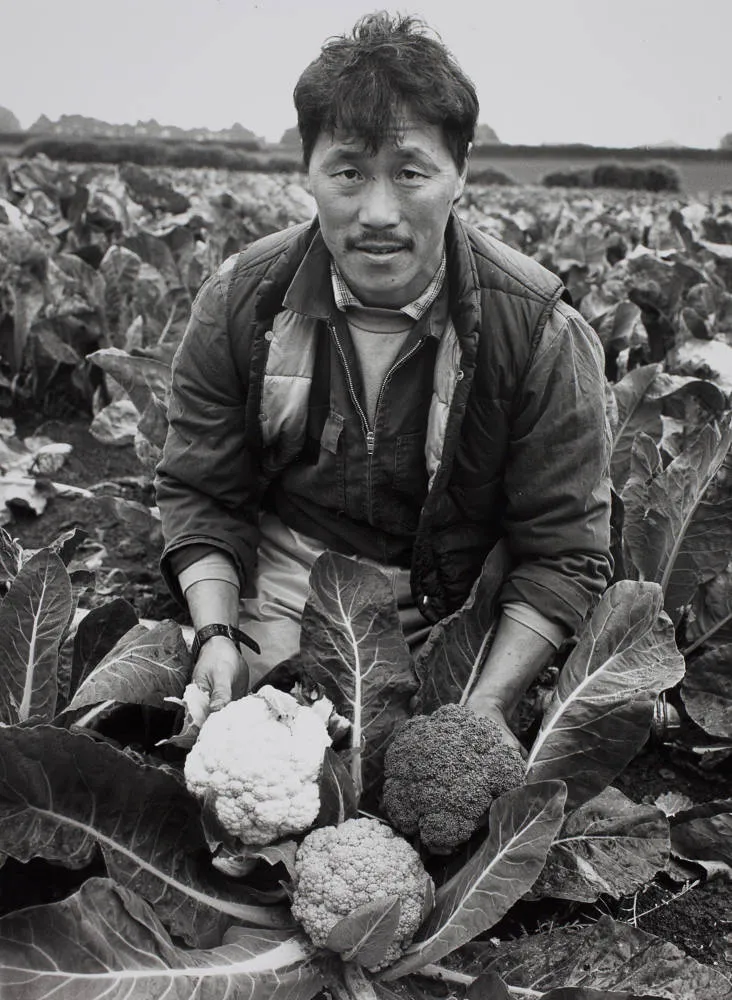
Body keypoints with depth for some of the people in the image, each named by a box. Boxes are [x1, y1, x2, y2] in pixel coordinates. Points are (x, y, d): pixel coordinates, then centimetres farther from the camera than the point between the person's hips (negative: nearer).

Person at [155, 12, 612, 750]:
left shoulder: (539, 332, -13)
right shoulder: (240, 303, -5)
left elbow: (564, 552, -9)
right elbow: (199, 494, 3)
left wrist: (487, 704, -21)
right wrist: (215, 634, -12)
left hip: (450, 631, -1)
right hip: (278, 606, 2)